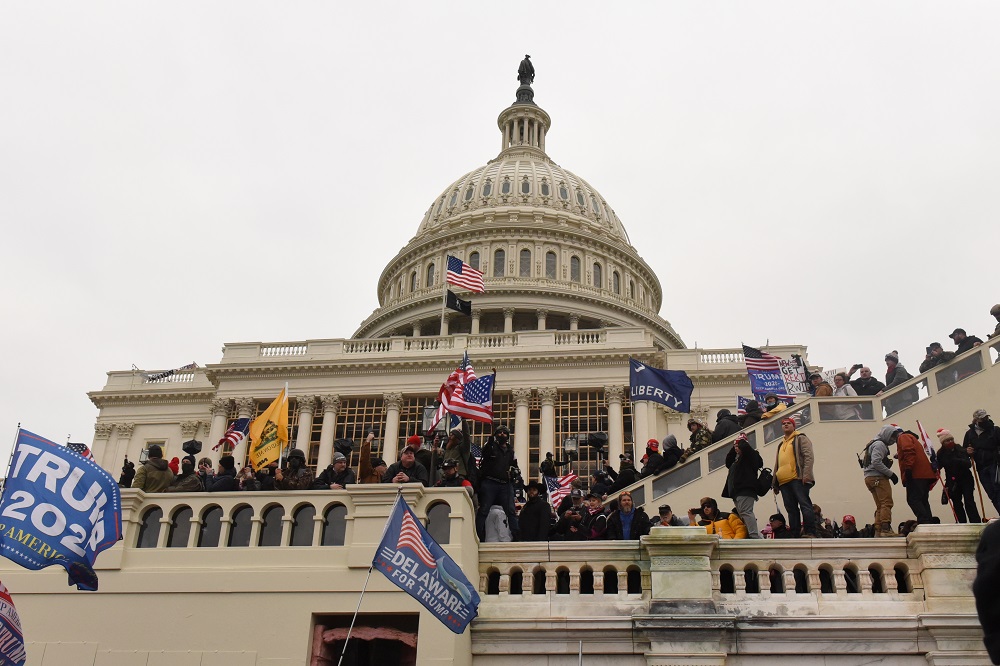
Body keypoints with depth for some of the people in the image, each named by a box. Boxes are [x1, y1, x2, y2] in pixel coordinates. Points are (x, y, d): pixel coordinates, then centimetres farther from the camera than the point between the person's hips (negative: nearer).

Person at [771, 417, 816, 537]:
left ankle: (810, 533, -14)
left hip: (798, 479, -7)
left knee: (805, 505, -11)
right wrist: (775, 483, 22)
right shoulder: (781, 445, 28)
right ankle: (795, 535, 6)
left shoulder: (800, 439, 6)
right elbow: (777, 465, 29)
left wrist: (806, 474, -19)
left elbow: (808, 456, -7)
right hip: (784, 482, 7)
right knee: (791, 509, 5)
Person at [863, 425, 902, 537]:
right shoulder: (879, 444, -6)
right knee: (887, 503, -16)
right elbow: (876, 462, -18)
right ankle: (886, 529, -24)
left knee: (880, 506, 10)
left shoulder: (876, 444, 27)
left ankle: (878, 531, 7)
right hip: (878, 477, -10)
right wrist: (891, 474, -16)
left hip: (870, 478, 10)